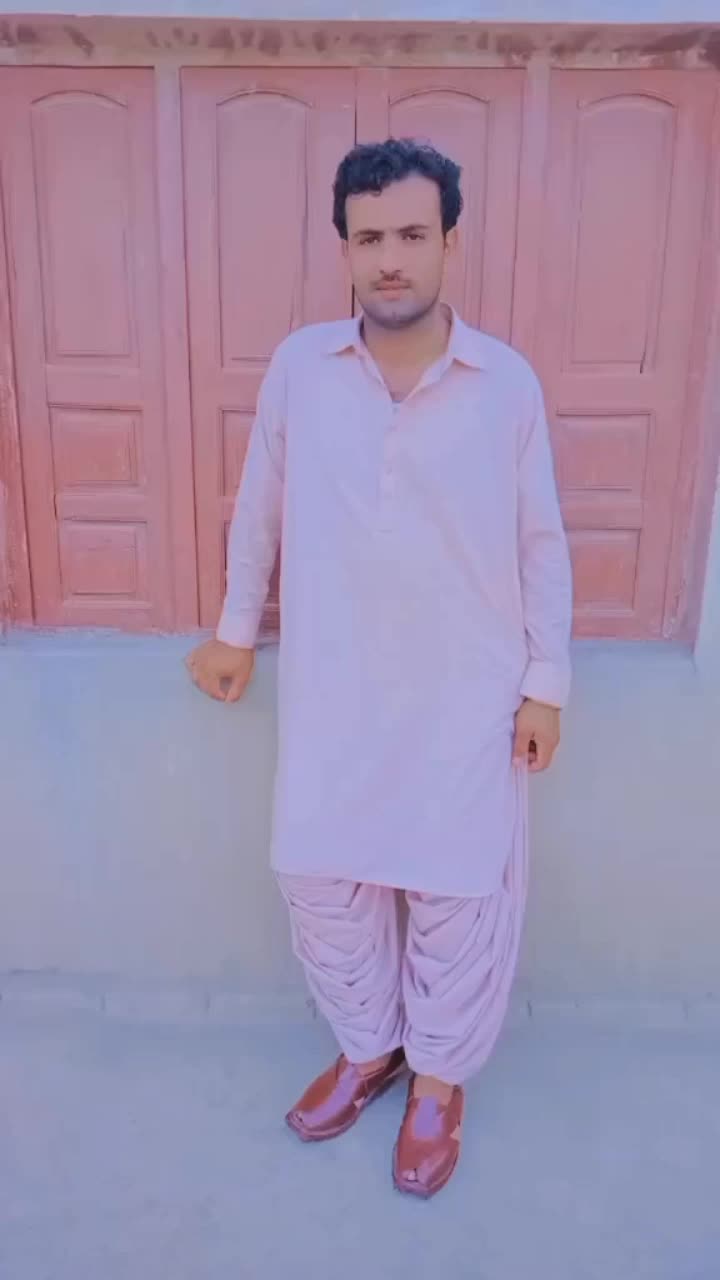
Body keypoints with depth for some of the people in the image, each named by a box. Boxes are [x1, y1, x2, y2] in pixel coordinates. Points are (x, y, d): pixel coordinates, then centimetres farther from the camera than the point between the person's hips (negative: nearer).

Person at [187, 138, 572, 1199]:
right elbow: (259, 509, 9)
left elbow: (541, 545, -1)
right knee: (324, 879, 14)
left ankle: (441, 1076, 37)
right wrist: (237, 630, 13)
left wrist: (546, 683, -1)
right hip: (332, 690, 2)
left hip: (467, 697, -1)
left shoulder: (508, 382, -6)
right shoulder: (298, 365, -3)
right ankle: (367, 1047, 41)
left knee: (459, 891, 11)